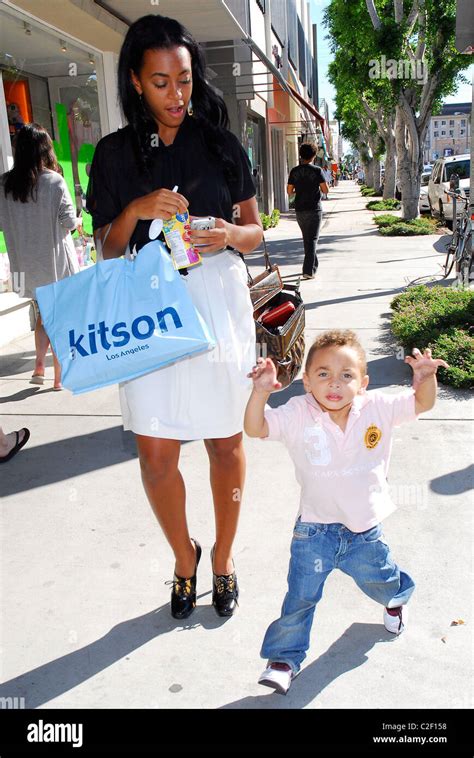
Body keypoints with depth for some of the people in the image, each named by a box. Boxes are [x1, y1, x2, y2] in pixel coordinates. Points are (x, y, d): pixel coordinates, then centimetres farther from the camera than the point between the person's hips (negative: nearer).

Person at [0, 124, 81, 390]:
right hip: (56, 263, -4)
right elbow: (69, 223, -11)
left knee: (42, 316, 22)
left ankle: (39, 366, 12)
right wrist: (79, 221, 10)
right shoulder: (54, 181, -13)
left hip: (26, 266, 4)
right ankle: (59, 376, 14)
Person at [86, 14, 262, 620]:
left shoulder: (221, 143, 7)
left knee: (225, 440, 7)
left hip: (218, 301, 0)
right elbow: (107, 250, 6)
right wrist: (135, 211, -14)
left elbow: (255, 230, 9)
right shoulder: (115, 153, 6)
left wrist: (229, 235, -14)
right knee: (155, 450, -2)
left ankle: (222, 558, 29)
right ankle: (184, 556, 26)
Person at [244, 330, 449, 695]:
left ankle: (397, 597, 66)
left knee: (381, 580, 29)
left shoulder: (378, 408, -14)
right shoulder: (298, 414, -20)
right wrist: (261, 391, -42)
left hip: (365, 529, 3)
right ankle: (285, 658, 30)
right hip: (315, 530, -2)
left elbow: (423, 404, -6)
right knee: (300, 598, 7)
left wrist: (426, 377, -28)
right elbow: (255, 428, -25)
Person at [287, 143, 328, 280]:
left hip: (299, 210, 4)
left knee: (307, 238, 18)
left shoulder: (294, 171, 2)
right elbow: (325, 190, -7)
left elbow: (289, 191, 4)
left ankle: (313, 265, 29)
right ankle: (308, 271, -9)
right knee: (312, 239, -2)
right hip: (314, 209, -4)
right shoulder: (317, 171, -8)